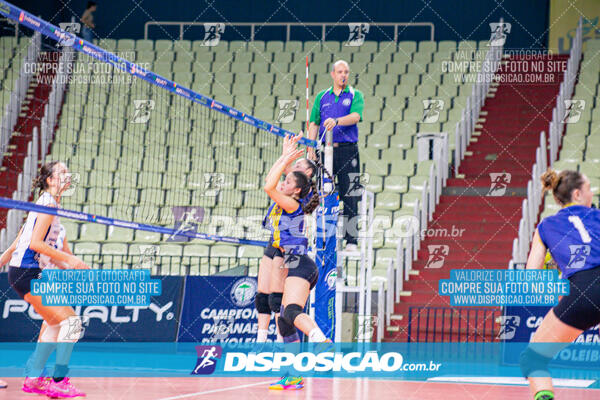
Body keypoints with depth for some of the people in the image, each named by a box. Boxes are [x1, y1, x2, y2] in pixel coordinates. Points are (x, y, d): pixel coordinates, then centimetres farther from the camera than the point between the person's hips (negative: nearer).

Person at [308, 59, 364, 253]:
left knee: (350, 197, -5)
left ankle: (351, 240, -4)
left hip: (348, 151, -2)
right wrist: (311, 148, 0)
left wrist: (336, 121, -30)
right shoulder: (322, 96, 14)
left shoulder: (355, 95, 6)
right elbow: (314, 123, 13)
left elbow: (356, 116, -12)